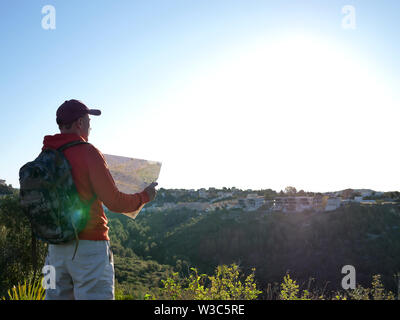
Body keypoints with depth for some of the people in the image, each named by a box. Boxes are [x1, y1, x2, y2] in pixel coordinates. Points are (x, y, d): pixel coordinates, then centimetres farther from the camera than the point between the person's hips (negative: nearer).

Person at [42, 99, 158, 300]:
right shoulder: (87, 152, -12)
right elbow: (115, 203, -12)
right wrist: (145, 197, 5)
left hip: (56, 247, 7)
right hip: (89, 246, -7)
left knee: (57, 296, 14)